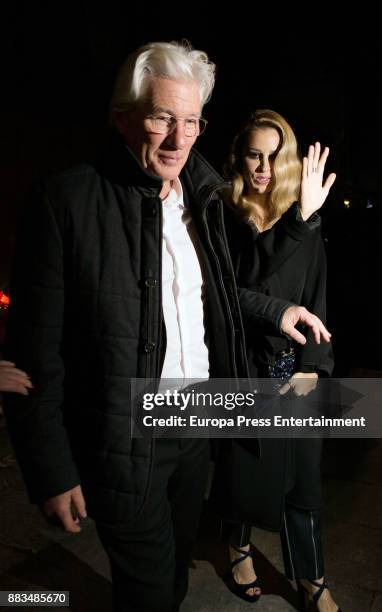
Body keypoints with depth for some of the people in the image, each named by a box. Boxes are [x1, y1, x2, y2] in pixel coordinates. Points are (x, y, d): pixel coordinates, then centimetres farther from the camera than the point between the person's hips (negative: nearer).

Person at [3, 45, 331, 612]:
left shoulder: (199, 198, 3)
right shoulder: (69, 201, -16)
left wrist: (274, 309, 8)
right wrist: (52, 474, -13)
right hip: (127, 441, -5)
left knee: (181, 550, 28)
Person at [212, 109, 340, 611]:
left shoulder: (305, 222, 4)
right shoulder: (223, 218, -6)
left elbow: (317, 298, 3)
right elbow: (241, 292, -20)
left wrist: (312, 365, -5)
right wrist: (297, 221, -28)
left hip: (293, 367, 2)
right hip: (241, 366, -2)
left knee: (301, 470, 11)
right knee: (242, 463, 14)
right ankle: (240, 548, 42)